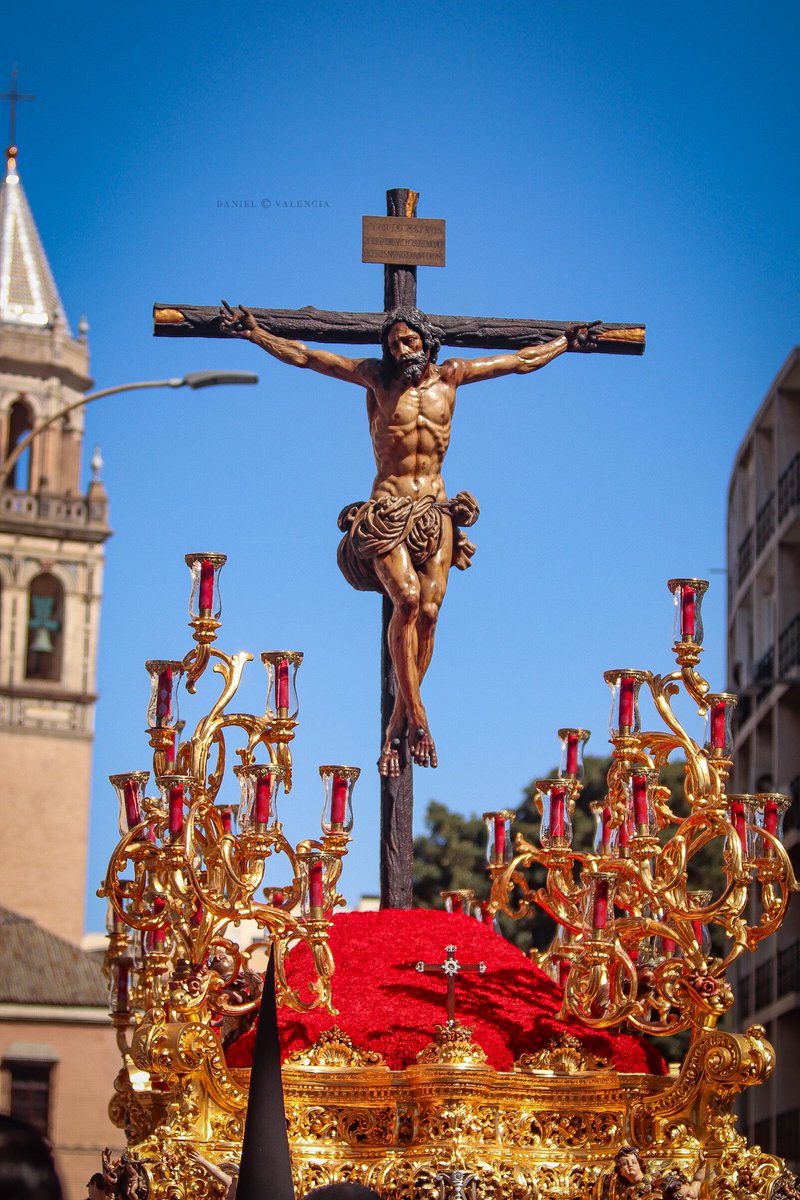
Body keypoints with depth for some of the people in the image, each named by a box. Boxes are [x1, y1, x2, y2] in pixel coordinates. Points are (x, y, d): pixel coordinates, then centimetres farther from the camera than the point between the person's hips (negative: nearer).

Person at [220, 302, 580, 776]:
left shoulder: (449, 377, 11)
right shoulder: (378, 378, 5)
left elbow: (522, 360, 23)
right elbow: (304, 356, 7)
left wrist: (567, 342, 29)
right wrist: (254, 333, 1)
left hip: (434, 512, 2)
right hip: (386, 512, -2)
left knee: (428, 610, -11)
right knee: (407, 598, -24)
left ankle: (397, 726, -7)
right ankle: (416, 714, -22)